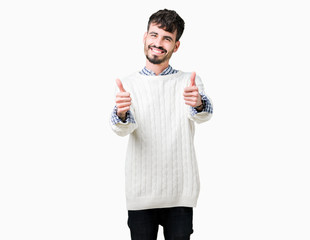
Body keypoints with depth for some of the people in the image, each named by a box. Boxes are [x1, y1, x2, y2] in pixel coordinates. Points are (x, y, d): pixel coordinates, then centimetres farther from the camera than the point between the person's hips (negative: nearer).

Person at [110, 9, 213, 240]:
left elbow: (203, 115, -16)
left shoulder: (190, 82, 3)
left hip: (180, 192, 0)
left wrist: (198, 104, -41)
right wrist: (121, 114, -35)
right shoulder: (128, 84, 4)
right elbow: (124, 128, -11)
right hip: (141, 193, 1)